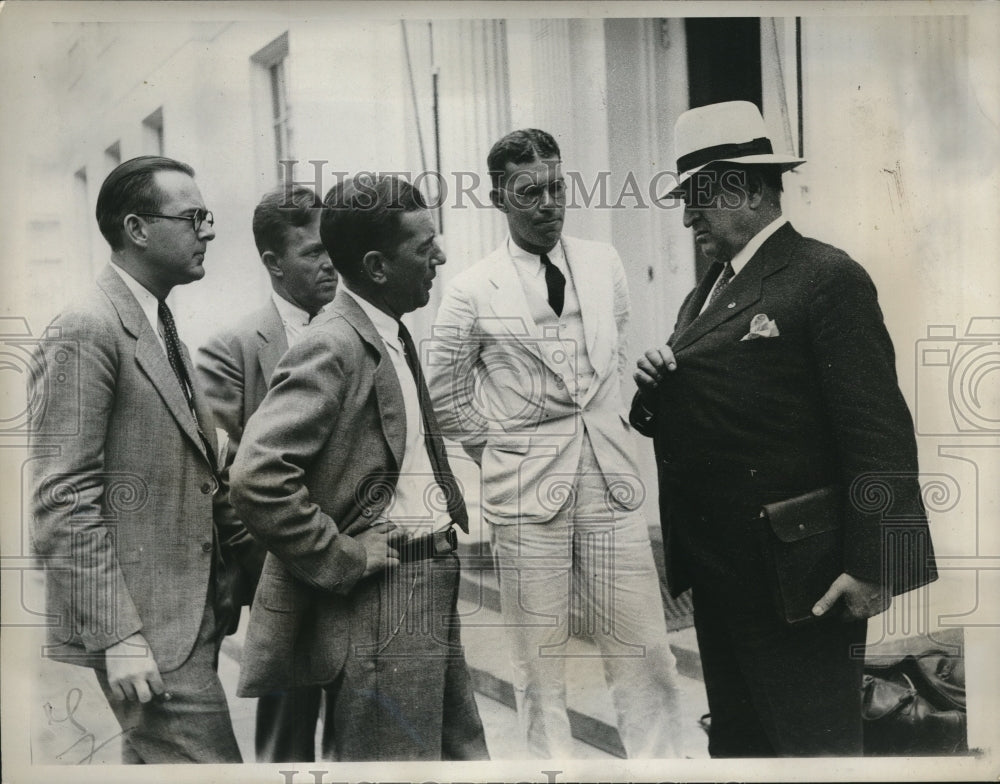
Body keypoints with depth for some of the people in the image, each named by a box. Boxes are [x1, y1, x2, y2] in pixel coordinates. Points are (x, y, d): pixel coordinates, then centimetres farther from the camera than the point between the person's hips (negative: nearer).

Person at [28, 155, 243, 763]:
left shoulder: (164, 329, 16)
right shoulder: (87, 332, -13)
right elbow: (64, 502, -17)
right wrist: (117, 638, -19)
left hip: (191, 614, 9)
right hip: (146, 630, -9)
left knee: (154, 759, 17)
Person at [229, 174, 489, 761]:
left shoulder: (394, 335, 12)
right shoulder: (333, 347, -18)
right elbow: (258, 477, -28)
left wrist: (450, 514, 12)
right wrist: (342, 561, -19)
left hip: (433, 592, 9)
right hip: (380, 605, -9)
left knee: (461, 754, 19)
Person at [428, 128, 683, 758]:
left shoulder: (605, 265, 6)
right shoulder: (474, 292, -4)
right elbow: (447, 400, 6)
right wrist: (508, 455, 5)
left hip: (611, 479, 3)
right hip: (526, 494, -2)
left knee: (647, 657, 3)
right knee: (541, 667, 6)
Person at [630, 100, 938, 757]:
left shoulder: (827, 278, -11)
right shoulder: (707, 291, 15)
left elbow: (878, 429, -16)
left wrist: (871, 566, -18)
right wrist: (655, 389, -2)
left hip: (795, 574, -8)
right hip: (719, 571, 8)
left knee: (814, 744, 2)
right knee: (734, 739, 18)